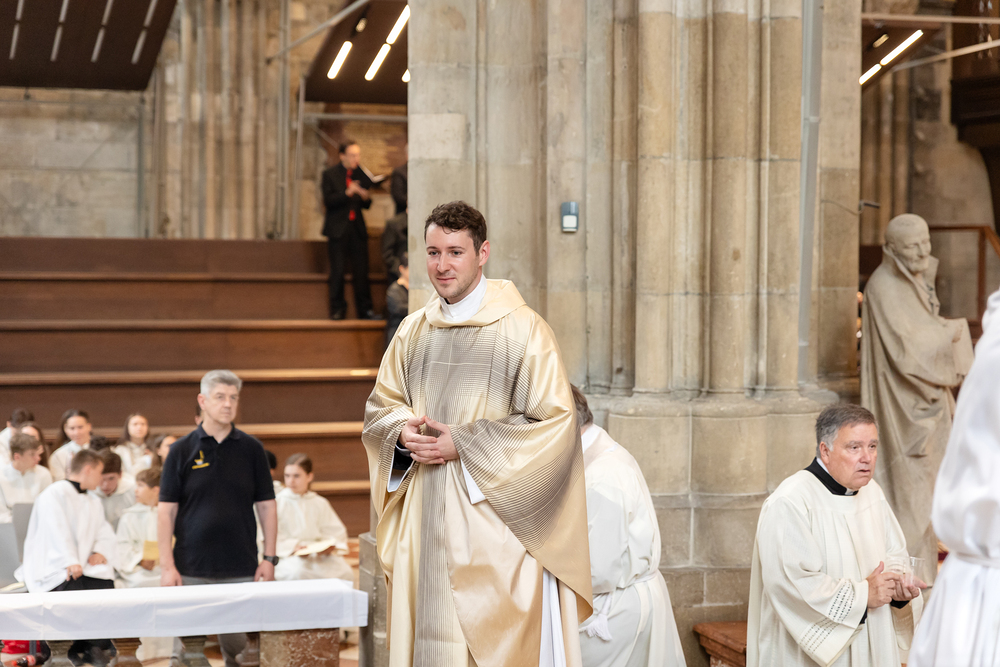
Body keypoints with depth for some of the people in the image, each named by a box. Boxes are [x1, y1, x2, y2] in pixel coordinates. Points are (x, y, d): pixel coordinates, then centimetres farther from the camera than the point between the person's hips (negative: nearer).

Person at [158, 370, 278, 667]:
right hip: (191, 571, -1)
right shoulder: (182, 450, 1)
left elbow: (266, 505, 7)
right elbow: (166, 509, 0)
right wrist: (167, 565, -6)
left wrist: (269, 558, 0)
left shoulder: (251, 448, 5)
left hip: (242, 570, 1)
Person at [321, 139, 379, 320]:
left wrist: (365, 197, -11)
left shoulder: (361, 175, 10)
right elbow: (328, 200, -11)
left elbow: (366, 205, 11)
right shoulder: (330, 174, 0)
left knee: (361, 270, 1)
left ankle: (365, 309, 7)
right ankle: (337, 309, 8)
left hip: (357, 228, 3)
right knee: (337, 271, -1)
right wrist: (347, 193, -23)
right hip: (338, 228, -3)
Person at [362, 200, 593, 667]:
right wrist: (404, 432, -6)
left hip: (494, 521, -5)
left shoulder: (523, 330, -6)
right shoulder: (413, 331, 11)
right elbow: (379, 406, 18)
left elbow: (554, 423, -11)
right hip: (426, 523, 5)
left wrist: (462, 444, -14)